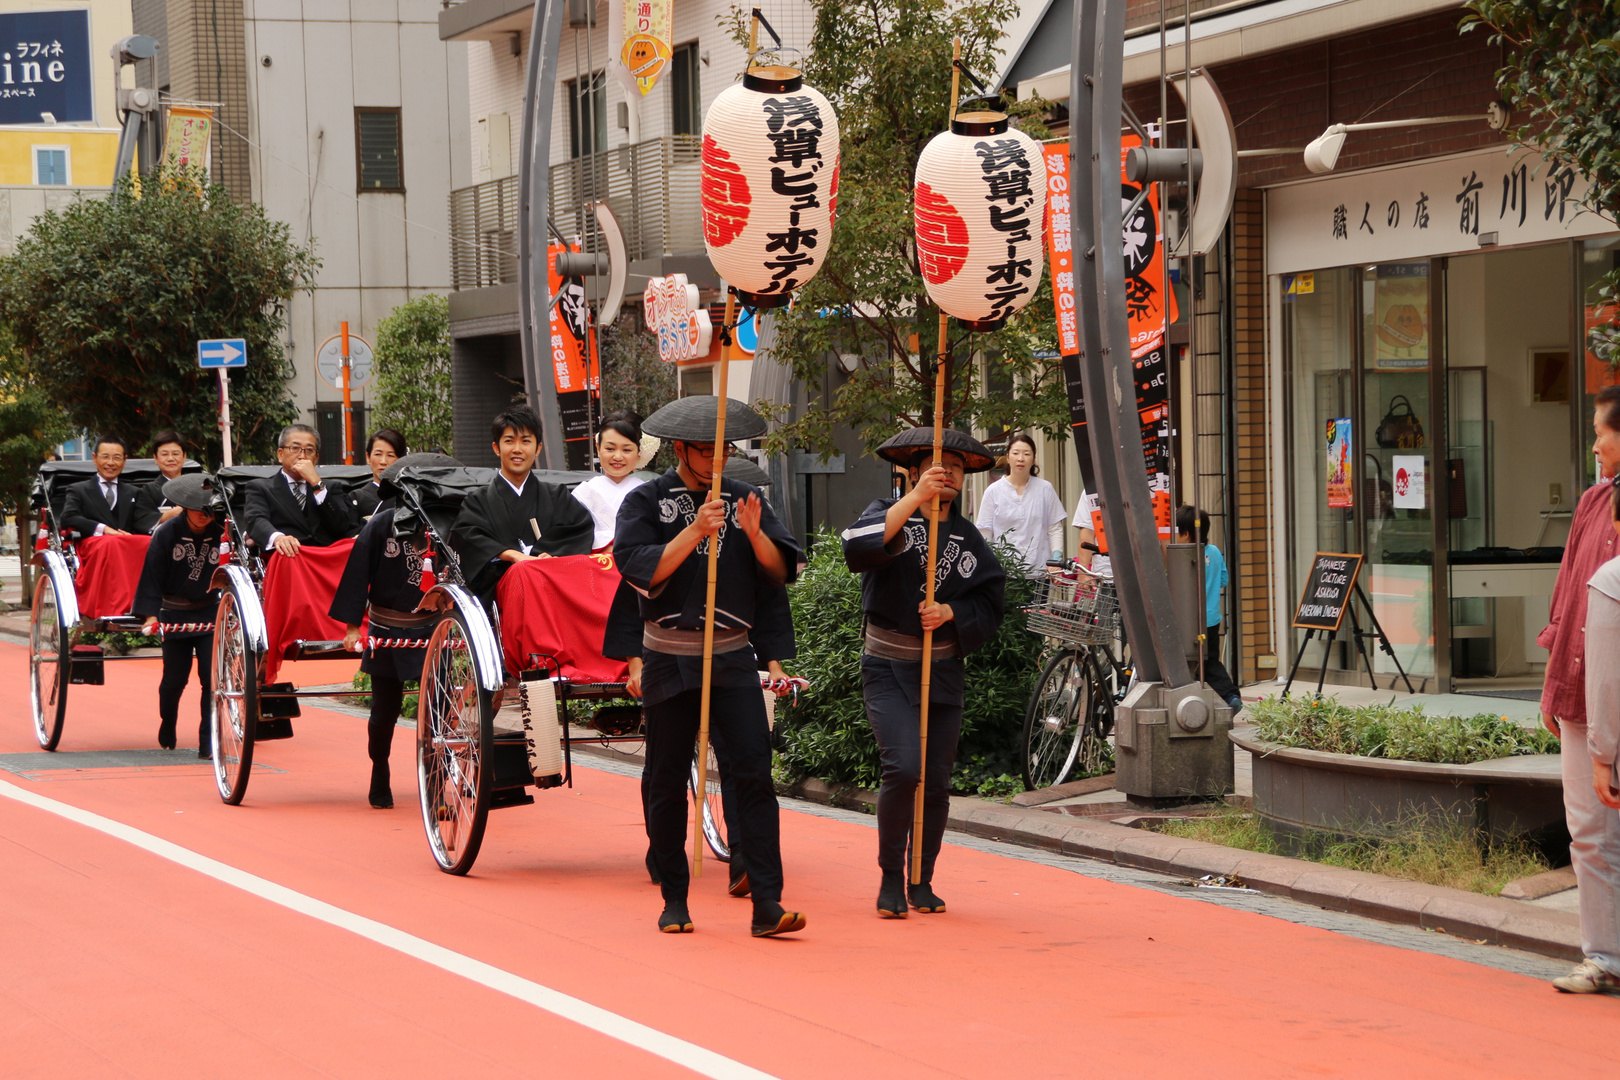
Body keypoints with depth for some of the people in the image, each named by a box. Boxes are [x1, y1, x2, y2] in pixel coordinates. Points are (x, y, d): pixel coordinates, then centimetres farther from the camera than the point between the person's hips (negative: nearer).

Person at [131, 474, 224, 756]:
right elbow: (152, 575, -8)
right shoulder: (166, 533, -10)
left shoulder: (221, 534, -5)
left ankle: (208, 742, -6)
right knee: (175, 678, 8)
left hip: (210, 613, 1)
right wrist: (150, 614, -15)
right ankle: (167, 730, 36)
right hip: (174, 616, -1)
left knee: (212, 677, -10)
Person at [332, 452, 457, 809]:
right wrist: (352, 624, -10)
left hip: (431, 628, 2)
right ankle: (379, 781, 23)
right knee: (386, 709, 7)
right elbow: (357, 575, -7)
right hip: (387, 630, -2)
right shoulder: (382, 525, -10)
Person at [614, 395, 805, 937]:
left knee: (752, 775, -9)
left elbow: (781, 572, 2)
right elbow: (640, 571, -14)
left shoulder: (745, 501, 8)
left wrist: (755, 534, -17)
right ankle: (674, 900, 17)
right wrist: (695, 532, -22)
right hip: (669, 662, -1)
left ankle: (766, 903, -12)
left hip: (733, 659, 1)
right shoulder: (646, 501, 0)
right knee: (667, 784, 5)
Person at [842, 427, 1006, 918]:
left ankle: (922, 882, 19)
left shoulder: (968, 538, 13)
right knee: (903, 769, -19)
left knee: (936, 782, 4)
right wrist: (915, 500, -30)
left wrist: (950, 612, -11)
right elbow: (859, 548, -24)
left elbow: (990, 601, 9)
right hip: (888, 669, -4)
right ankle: (891, 878, -4)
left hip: (943, 672, 4)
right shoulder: (889, 513, -1)